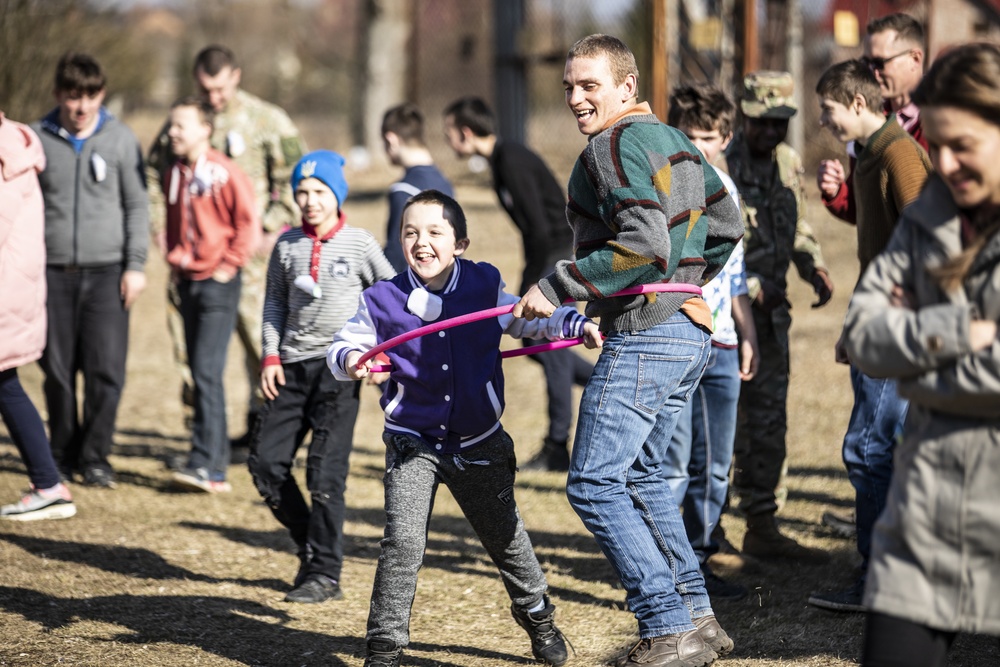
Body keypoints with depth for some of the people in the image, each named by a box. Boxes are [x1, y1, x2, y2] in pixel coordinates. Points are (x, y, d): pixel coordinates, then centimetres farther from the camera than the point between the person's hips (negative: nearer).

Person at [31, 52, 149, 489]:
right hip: (53, 272, 1)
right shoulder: (37, 139, 4)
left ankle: (95, 457, 4)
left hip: (107, 271, -1)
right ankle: (63, 456, 16)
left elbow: (137, 205, 6)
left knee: (106, 370, -7)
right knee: (58, 371, 3)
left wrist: (136, 264, -1)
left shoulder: (120, 138, 4)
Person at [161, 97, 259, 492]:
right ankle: (218, 458, 17)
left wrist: (228, 266, -11)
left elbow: (248, 225, -10)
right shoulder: (174, 176, 10)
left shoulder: (225, 174, -11)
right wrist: (173, 260, 13)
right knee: (199, 373, 9)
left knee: (207, 372, -14)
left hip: (218, 283, -7)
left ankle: (206, 466, -16)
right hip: (188, 282, 7)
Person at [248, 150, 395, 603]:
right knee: (265, 462, 1)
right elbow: (275, 303, 15)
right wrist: (271, 354, 4)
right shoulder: (288, 245, 7)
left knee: (325, 472, -10)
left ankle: (325, 575, -4)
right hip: (292, 366, 5)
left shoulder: (359, 245, -2)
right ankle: (310, 546, 18)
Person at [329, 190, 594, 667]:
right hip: (412, 444, -1)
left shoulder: (485, 287, -6)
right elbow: (344, 346, 4)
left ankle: (536, 614, 42)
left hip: (478, 444, 2)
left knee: (506, 536, 16)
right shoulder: (383, 301, -9)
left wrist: (578, 325, -7)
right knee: (402, 543, -14)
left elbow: (534, 321, 8)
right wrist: (350, 360, -18)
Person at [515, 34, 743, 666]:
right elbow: (727, 225, 23)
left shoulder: (615, 146, -13)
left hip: (644, 340, -10)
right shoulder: (676, 141, 16)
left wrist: (557, 287, -18)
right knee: (642, 476, 19)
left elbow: (645, 246, -24)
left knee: (594, 484, -7)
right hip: (690, 333, 10)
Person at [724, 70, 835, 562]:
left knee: (768, 420, 9)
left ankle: (762, 527, 16)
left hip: (770, 310, 7)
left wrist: (815, 270, 1)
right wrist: (750, 288, -20)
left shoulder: (789, 163, 9)